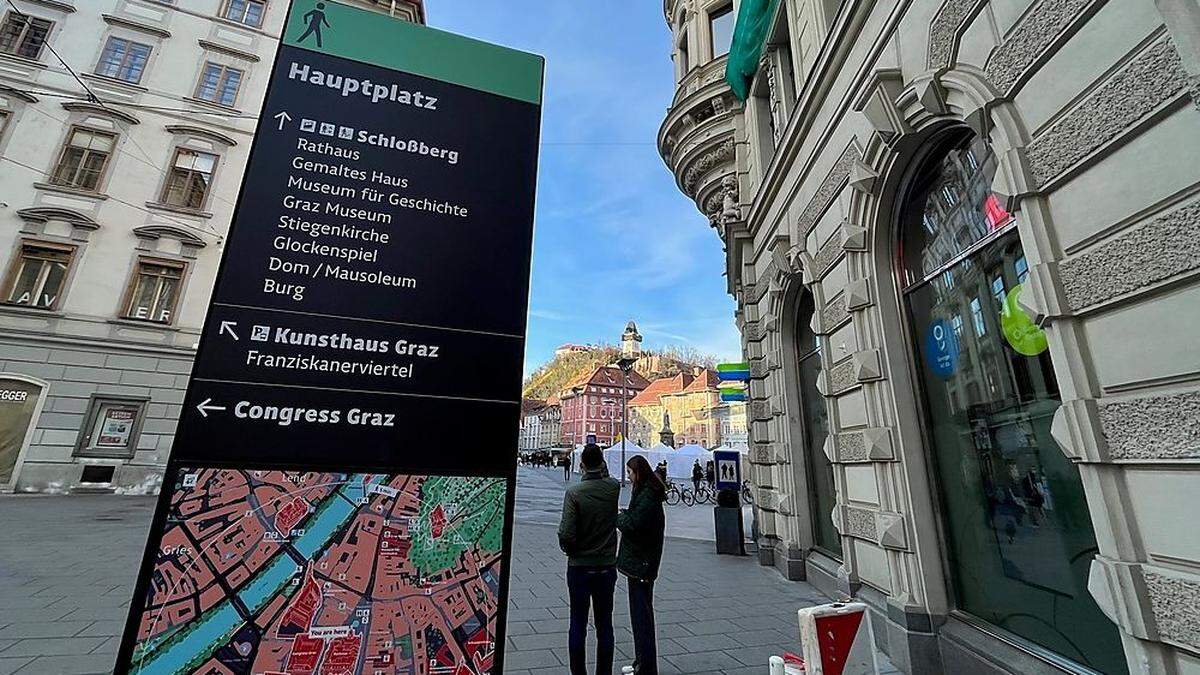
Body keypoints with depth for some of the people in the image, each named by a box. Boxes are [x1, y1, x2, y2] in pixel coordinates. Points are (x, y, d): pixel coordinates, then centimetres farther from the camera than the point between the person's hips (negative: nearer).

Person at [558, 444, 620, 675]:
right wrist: (600, 462, 15)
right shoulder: (614, 487, -8)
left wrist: (570, 551, 0)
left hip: (579, 567, -3)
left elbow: (566, 533, -18)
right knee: (604, 624, 15)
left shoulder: (574, 492, -18)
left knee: (578, 624, 11)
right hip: (607, 566, 3)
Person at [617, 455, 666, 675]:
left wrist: (620, 517, -11)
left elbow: (633, 525, -27)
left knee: (642, 615, 1)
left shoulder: (648, 496, -21)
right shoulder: (645, 492, 11)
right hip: (639, 561, 10)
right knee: (640, 614, 20)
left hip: (641, 563, -10)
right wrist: (625, 517, -3)